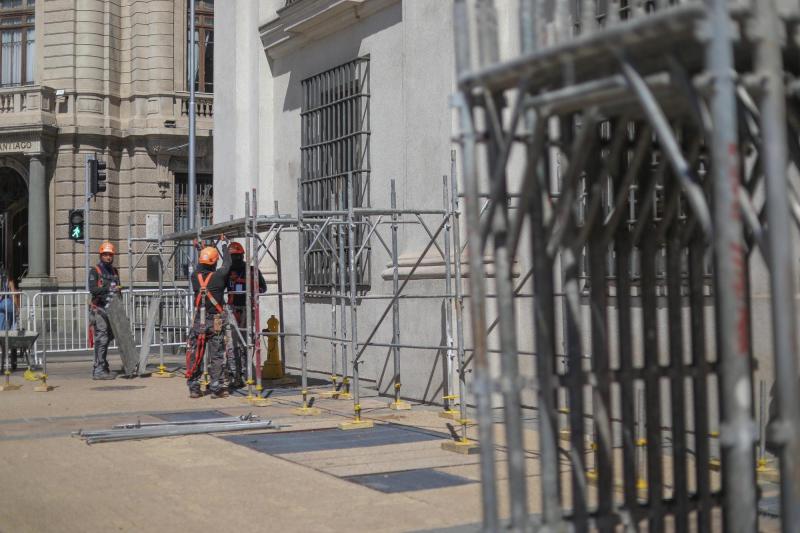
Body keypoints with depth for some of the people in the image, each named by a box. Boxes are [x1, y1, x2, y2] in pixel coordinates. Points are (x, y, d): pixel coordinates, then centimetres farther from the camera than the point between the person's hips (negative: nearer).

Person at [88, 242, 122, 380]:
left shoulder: (115, 271, 17)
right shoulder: (95, 271, -4)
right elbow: (93, 289, -18)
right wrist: (109, 288, -29)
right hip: (100, 310, -7)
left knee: (108, 337, 11)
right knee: (101, 339, -10)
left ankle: (102, 366, 21)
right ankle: (99, 370, -8)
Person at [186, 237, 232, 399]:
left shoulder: (195, 277, -1)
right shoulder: (218, 276, -10)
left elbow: (199, 267, 22)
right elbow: (227, 262, 7)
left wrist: (202, 249, 34)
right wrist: (224, 243, 23)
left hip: (198, 322, 3)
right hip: (215, 322, -3)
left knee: (195, 355, 9)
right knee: (216, 356, 2)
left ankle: (193, 388, 12)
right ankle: (216, 388, 3)